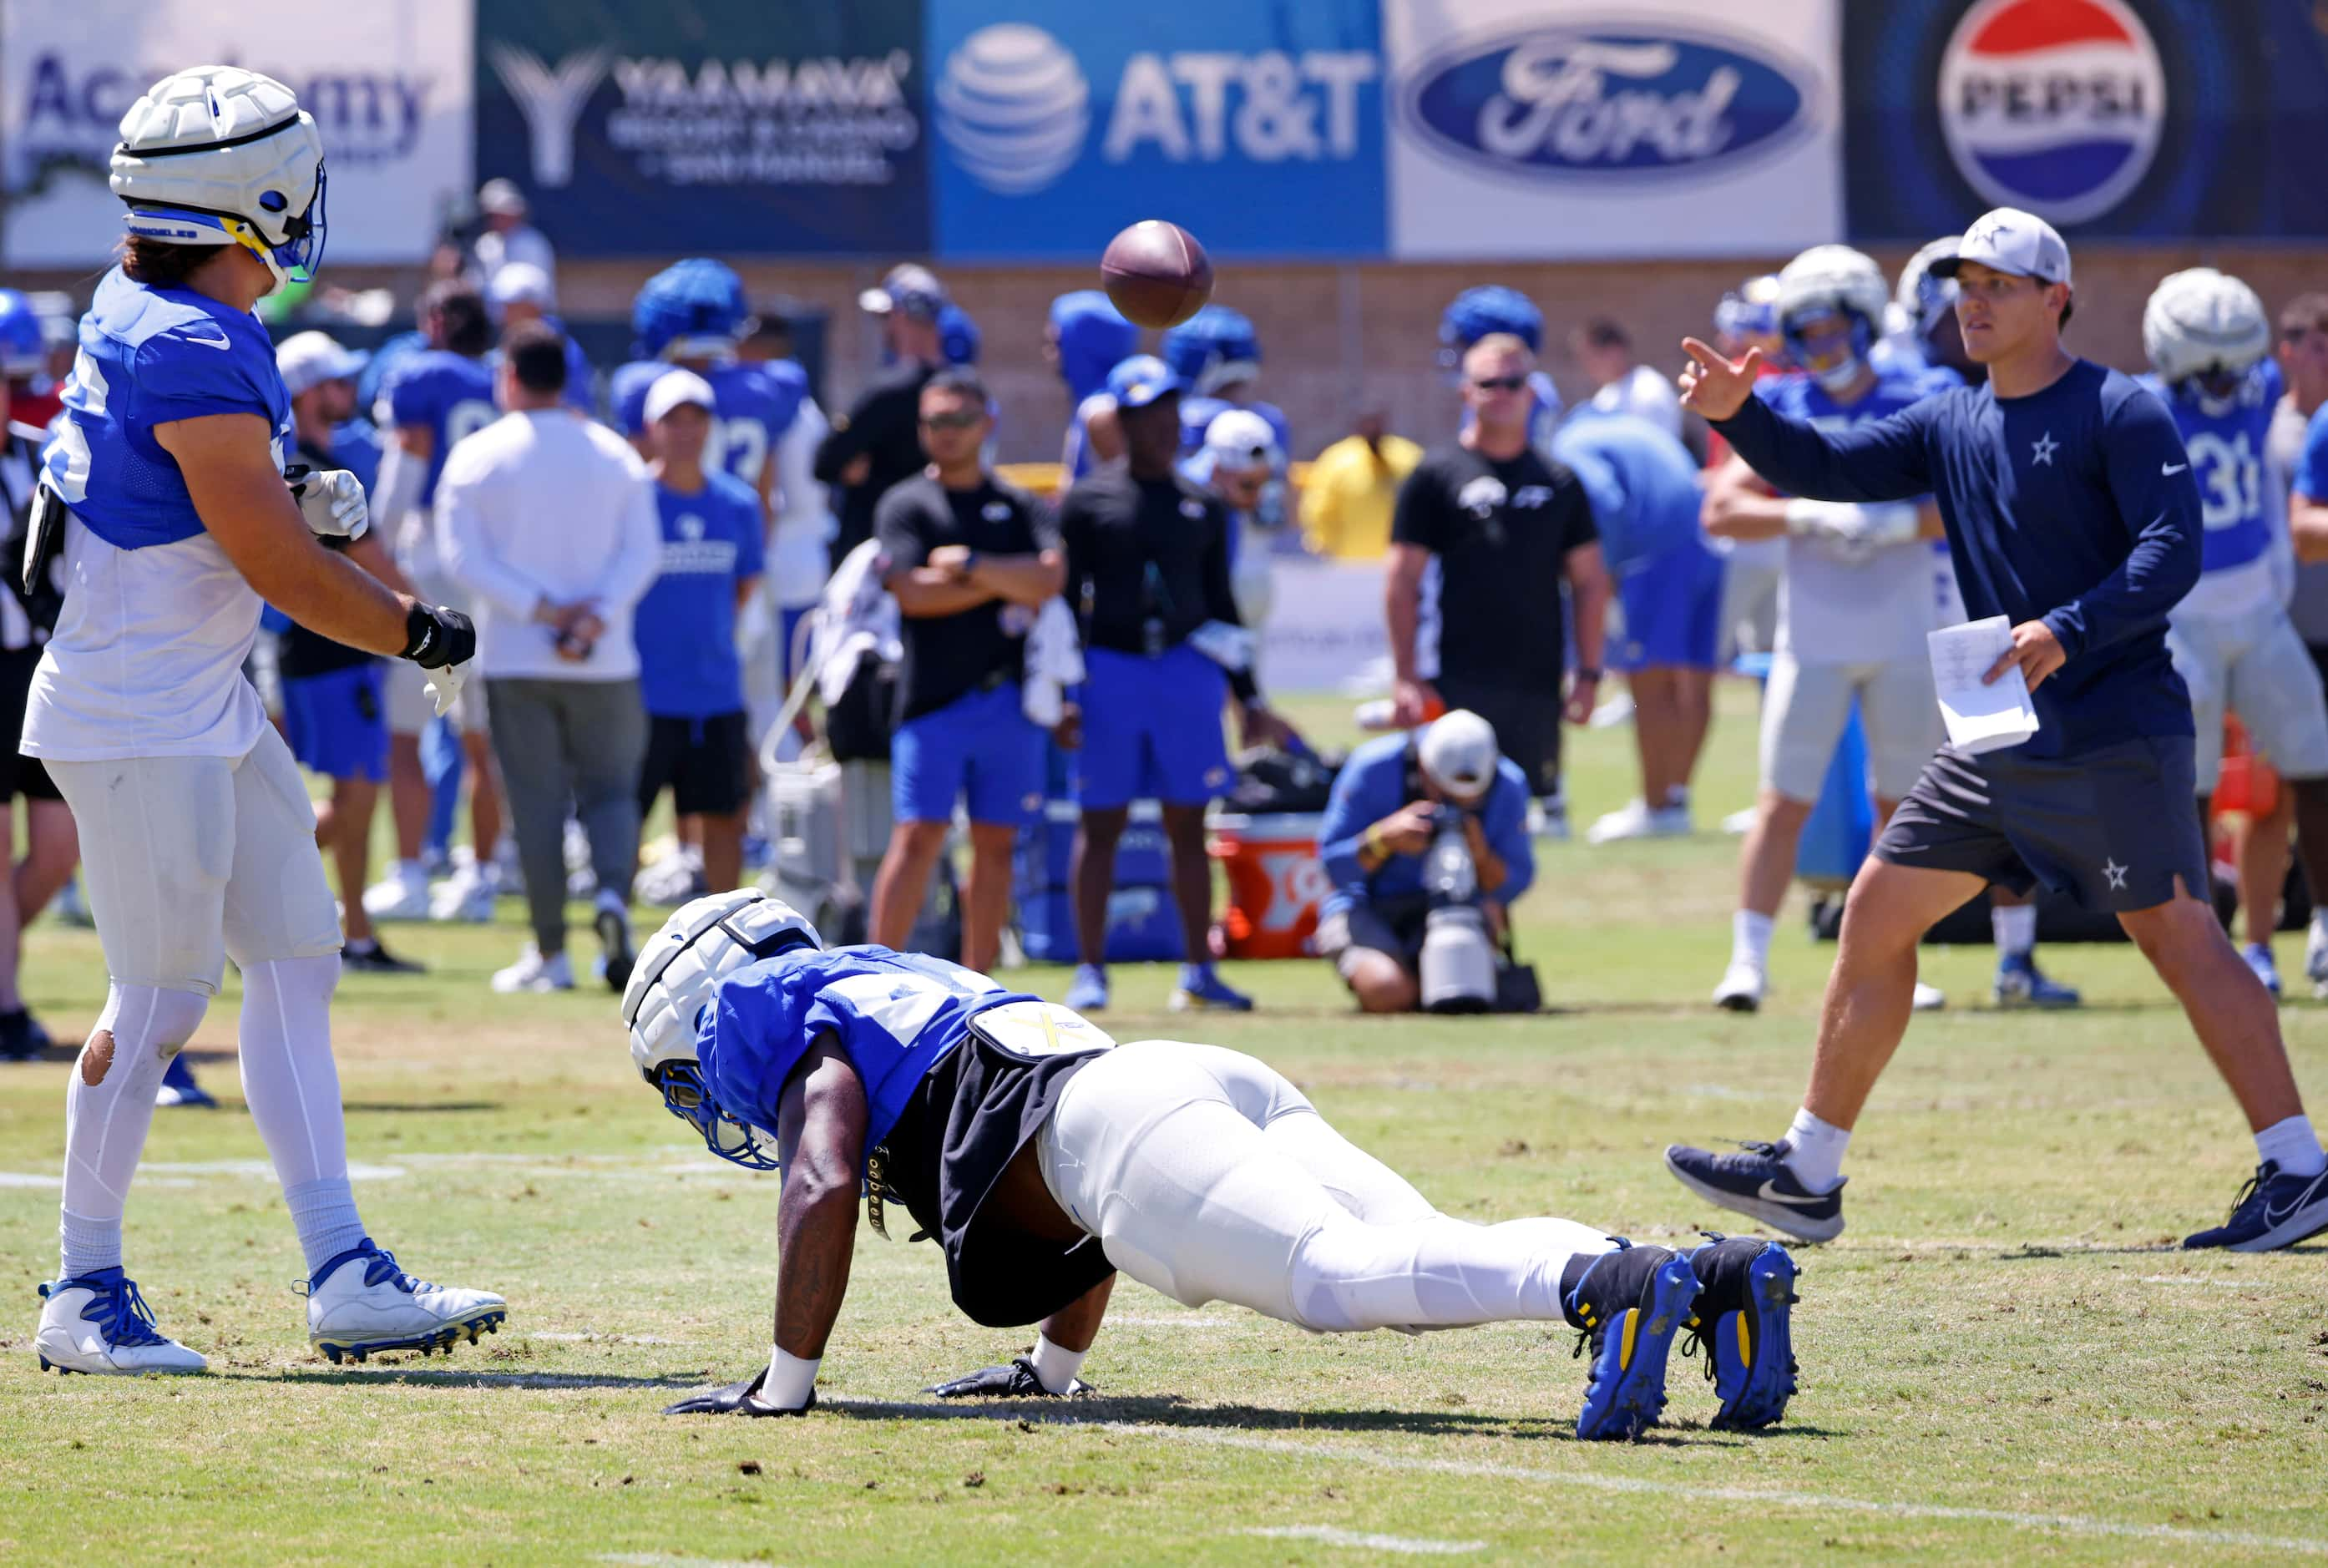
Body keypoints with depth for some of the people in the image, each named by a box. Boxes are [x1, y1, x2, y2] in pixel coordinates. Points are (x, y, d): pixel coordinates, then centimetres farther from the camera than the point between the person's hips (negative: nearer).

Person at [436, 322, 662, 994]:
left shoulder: (478, 456, -2)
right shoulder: (615, 455, 4)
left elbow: (462, 555, -9)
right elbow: (643, 550, -3)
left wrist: (541, 608, -12)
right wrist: (597, 613, -12)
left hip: (514, 660, -2)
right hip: (605, 661, 2)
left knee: (536, 803, 4)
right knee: (609, 788, 11)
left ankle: (550, 952, 4)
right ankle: (613, 893, -17)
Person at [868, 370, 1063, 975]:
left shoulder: (1018, 506, 13)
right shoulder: (906, 504, 5)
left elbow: (1051, 578, -4)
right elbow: (912, 592, -10)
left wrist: (970, 564, -11)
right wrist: (1006, 584, -5)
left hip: (1009, 699, 4)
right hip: (934, 698, -3)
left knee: (996, 844, 5)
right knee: (918, 839, -10)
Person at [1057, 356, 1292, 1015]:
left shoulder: (1202, 507, 13)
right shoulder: (1087, 502, 2)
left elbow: (1221, 605, 17)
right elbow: (1062, 601, 1)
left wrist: (1248, 697, 14)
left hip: (1188, 668, 3)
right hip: (1109, 666, -3)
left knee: (1187, 824, 5)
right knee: (1102, 823, 1)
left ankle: (1198, 972, 9)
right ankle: (1090, 969, 6)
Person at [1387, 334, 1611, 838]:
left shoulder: (1558, 482, 13)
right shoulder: (1436, 475, 3)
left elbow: (1589, 581, 15)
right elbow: (1403, 583, 1)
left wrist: (1588, 673, 7)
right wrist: (1407, 679, -6)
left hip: (1538, 682, 3)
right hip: (1462, 680, -3)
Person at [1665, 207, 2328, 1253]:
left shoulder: (2118, 415, -7)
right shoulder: (1950, 428, 14)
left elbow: (2172, 552, -16)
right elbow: (1826, 469, 10)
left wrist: (2067, 632, -28)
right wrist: (1738, 416, -8)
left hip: (2116, 735, -7)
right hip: (2000, 744, 7)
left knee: (2181, 940, -10)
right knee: (1876, 916, 5)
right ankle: (1807, 1175, 10)